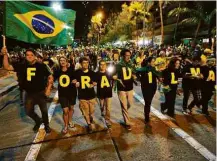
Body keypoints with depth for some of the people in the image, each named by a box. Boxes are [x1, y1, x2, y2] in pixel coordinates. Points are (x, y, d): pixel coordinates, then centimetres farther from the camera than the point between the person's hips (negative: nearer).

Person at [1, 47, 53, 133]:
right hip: (29, 94, 4)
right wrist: (5, 55, -15)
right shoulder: (22, 66, -3)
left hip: (40, 93, -3)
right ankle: (38, 121, 45)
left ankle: (46, 125, 37)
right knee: (29, 111, 15)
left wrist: (48, 89, -13)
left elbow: (50, 77, -8)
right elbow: (7, 67, -3)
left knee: (44, 111, 11)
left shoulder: (41, 66, -13)